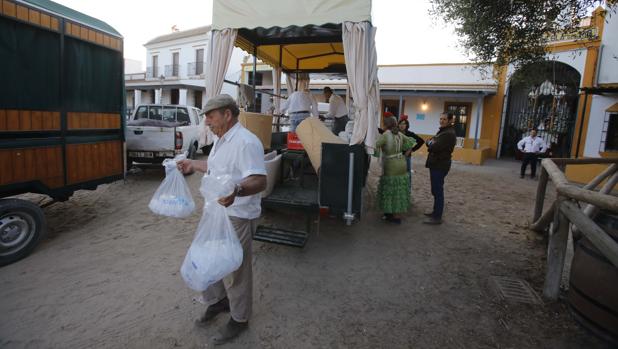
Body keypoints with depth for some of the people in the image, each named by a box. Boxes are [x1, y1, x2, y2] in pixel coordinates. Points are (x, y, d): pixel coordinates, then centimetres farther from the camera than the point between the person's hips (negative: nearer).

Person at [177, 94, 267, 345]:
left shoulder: (246, 142, -24)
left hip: (237, 216, -10)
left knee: (234, 268, 6)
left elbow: (260, 181, -33)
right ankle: (218, 301, 47)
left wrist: (237, 190, -50)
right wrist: (193, 165, 29)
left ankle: (240, 318, 28)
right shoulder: (221, 140, 10)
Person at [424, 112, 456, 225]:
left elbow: (434, 147, -24)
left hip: (440, 166, -10)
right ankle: (436, 211, 29)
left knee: (438, 191, -6)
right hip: (436, 165, 10)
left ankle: (437, 217, -1)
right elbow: (429, 142, 15)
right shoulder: (442, 131, 17)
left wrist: (430, 143, -4)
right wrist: (431, 143, -7)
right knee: (436, 190, 18)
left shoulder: (449, 134, -17)